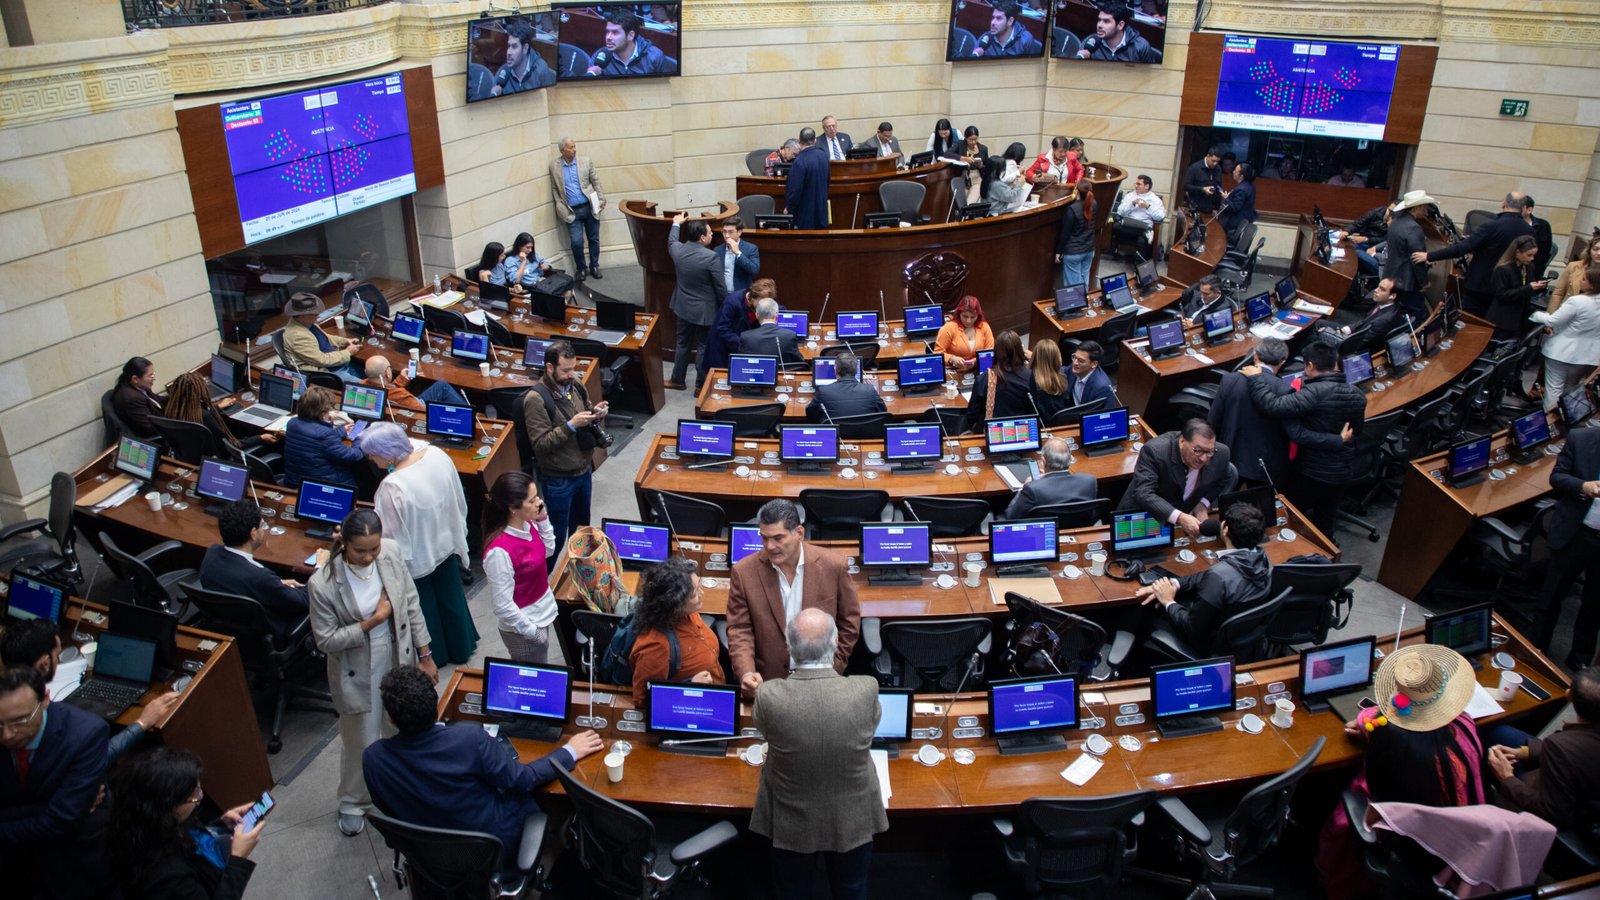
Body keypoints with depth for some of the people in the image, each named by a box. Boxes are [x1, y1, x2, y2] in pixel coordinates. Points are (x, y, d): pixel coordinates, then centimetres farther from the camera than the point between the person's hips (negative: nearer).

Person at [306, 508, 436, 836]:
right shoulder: (323, 584, -27)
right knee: (361, 741, 15)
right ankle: (353, 803, 44)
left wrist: (424, 654, 0)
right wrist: (372, 622, -27)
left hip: (398, 661, 4)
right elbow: (326, 640, -17)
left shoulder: (392, 552, -17)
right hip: (358, 673, -4)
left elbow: (411, 604, -4)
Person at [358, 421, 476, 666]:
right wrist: (458, 532, 15)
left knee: (425, 608, 19)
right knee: (450, 598, 26)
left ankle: (434, 656, 42)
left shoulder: (393, 487, -35)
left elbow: (388, 534, -23)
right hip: (447, 542, 6)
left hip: (416, 556, -6)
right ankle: (461, 648, 46)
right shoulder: (437, 454, -17)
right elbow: (458, 500, -2)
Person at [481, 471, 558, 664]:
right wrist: (533, 632, -15)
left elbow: (548, 550, 11)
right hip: (523, 628, -7)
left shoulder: (527, 525, -10)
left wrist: (543, 519, -6)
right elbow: (504, 606, -26)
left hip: (541, 615, 7)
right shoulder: (500, 551, -33)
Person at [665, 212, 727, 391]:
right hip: (704, 310, -5)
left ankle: (677, 380, 31)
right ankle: (701, 385, 18)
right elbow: (720, 287, -16)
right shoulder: (711, 257, -24)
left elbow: (671, 241, 21)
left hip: (683, 307, 6)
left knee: (683, 344, 20)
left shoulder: (677, 249, -7)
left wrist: (676, 224, 38)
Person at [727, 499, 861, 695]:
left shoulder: (832, 566, -6)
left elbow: (849, 620, 6)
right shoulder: (744, 572, -6)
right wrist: (746, 672, -15)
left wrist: (833, 667, 3)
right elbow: (739, 630, -1)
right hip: (766, 681, 1)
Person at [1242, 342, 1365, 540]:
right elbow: (1357, 430, 9)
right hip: (1342, 471, 6)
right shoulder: (1358, 395, -5)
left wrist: (1256, 378, -24)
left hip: (1310, 473, -6)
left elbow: (1273, 406, -37)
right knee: (1326, 522, 23)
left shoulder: (1316, 393, -29)